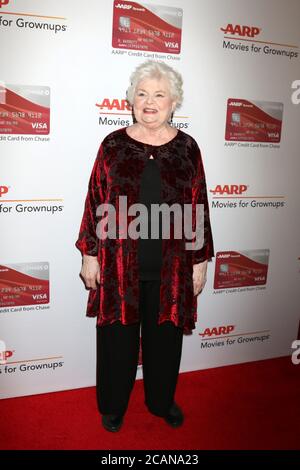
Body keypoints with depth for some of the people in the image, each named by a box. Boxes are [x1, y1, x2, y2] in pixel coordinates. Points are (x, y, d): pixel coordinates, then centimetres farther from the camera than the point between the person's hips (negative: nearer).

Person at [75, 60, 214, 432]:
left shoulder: (187, 148, 1)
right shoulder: (113, 145, -1)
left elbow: (199, 207, 3)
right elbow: (95, 203, 1)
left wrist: (200, 260, 2)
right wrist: (89, 255, -1)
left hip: (171, 267, 1)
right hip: (120, 265, 0)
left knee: (165, 336, 16)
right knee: (117, 336, 13)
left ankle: (162, 400, 42)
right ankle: (113, 404, 39)